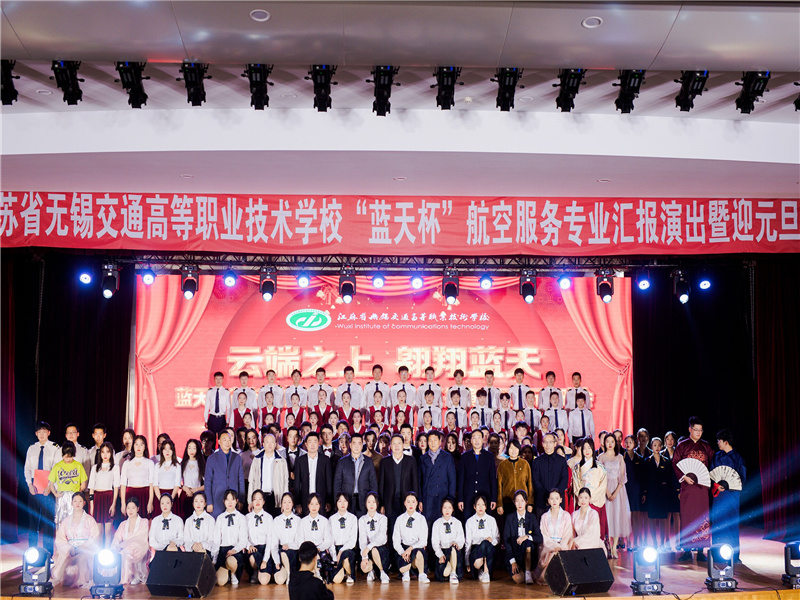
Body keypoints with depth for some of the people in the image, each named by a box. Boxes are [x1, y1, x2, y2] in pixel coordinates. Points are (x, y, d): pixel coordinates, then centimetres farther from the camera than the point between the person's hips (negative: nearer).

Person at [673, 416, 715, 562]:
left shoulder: (706, 446, 10)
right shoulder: (682, 446, 4)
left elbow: (712, 464, 12)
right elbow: (675, 464, 1)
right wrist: (684, 477, -12)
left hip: (702, 485, 2)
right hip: (687, 485, -2)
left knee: (702, 516, 0)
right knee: (686, 516, -2)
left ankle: (700, 550, 5)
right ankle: (687, 550, 3)